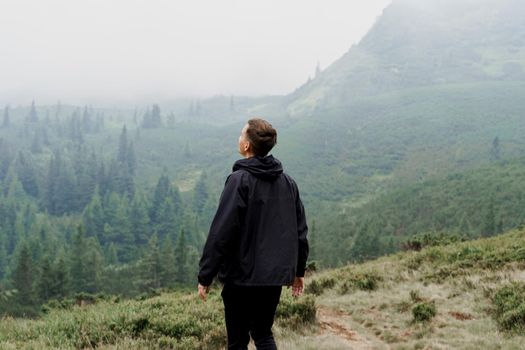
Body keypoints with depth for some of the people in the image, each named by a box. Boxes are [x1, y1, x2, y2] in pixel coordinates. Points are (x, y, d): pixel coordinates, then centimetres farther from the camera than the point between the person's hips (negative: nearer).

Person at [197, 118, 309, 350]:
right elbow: (300, 231, 11)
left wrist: (205, 276, -11)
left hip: (242, 277, -6)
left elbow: (221, 233, -17)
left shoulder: (239, 181, -14)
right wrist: (298, 270, 21)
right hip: (276, 276, 6)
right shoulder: (287, 182, 6)